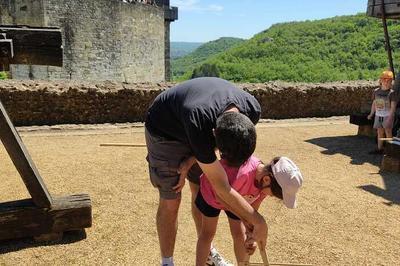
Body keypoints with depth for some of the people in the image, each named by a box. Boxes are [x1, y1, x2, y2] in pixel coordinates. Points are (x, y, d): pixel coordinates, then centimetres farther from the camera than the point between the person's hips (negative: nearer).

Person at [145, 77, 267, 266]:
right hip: (164, 130, -5)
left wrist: (190, 161, -15)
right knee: (170, 202, -4)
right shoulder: (199, 121, -44)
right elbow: (222, 188, -37)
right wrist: (258, 222, -28)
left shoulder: (252, 110, -26)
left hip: (196, 135, 5)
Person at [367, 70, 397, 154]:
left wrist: (390, 117, -20)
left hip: (387, 116, -5)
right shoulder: (376, 91, 7)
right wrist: (371, 114, 13)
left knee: (388, 131, -4)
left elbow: (393, 106, -13)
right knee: (380, 132, 10)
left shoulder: (391, 93, -9)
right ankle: (379, 148, 18)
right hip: (378, 115, 5)